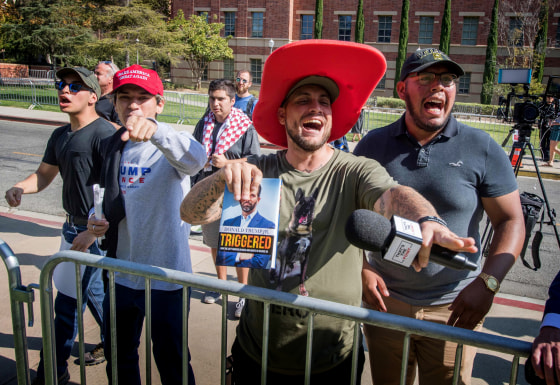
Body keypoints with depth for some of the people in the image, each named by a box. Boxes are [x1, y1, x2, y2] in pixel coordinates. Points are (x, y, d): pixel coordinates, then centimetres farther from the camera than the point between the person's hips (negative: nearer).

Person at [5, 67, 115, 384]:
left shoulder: (103, 133, -18)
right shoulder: (61, 135, 10)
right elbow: (44, 175, 18)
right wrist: (19, 189, -3)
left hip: (96, 231, -9)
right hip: (74, 227, 9)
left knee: (67, 303, 1)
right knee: (95, 291, 22)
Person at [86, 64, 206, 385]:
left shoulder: (171, 146, -14)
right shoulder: (111, 147, 4)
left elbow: (196, 158, -40)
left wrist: (155, 130, -57)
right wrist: (97, 222, -2)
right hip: (121, 272, 6)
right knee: (118, 358, 23)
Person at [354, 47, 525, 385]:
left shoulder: (482, 148, -5)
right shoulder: (373, 144, -2)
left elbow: (511, 221, -4)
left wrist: (487, 283, -17)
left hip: (454, 309, -1)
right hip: (385, 301, 2)